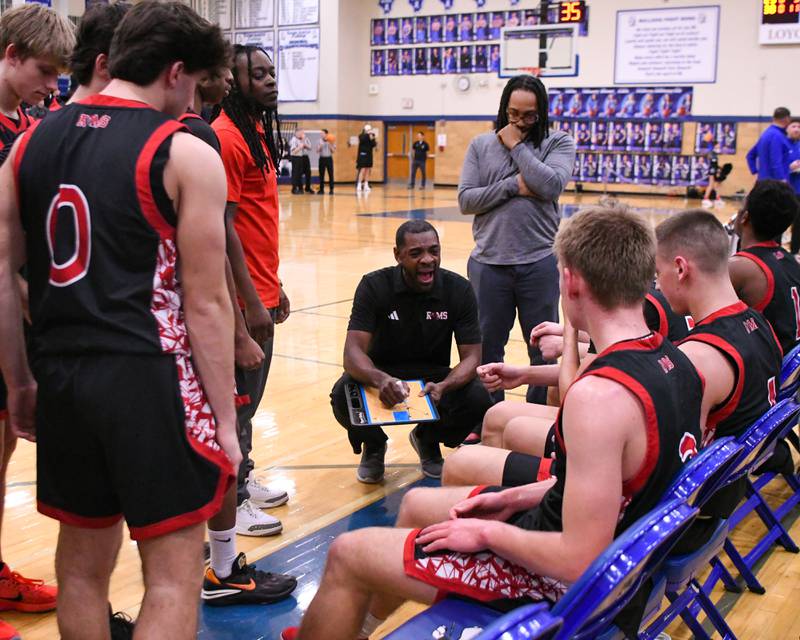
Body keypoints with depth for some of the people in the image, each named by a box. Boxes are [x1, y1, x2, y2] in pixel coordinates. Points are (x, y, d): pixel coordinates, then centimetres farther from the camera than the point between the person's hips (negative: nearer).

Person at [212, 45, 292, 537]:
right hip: (244, 298, -9)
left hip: (262, 291, 9)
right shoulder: (227, 137, -15)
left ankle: (243, 477, 33)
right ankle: (232, 503, 12)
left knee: (249, 395, 18)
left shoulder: (259, 133, 14)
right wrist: (251, 301, -20)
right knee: (237, 398, 0)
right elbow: (223, 228, -19)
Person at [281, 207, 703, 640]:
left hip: (552, 578, -9)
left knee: (345, 556, 2)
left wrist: (488, 531, -16)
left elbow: (580, 561, -31)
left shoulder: (602, 394, -33)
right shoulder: (676, 363, -3)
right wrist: (517, 498, 8)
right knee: (415, 504, 26)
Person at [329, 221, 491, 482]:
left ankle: (428, 440, 9)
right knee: (343, 395, -32)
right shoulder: (374, 286, -17)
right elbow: (353, 351, -25)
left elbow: (471, 356, -15)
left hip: (433, 375, 1)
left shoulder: (458, 289, -13)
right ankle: (373, 445, 6)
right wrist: (380, 379, -49)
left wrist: (443, 387, -37)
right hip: (382, 374, -1)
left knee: (478, 400, -28)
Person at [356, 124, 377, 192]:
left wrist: (372, 139, -15)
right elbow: (362, 139, -26)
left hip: (369, 155, 5)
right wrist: (368, 134, -27)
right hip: (362, 155, -5)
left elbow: (373, 145, 0)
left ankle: (366, 186, 10)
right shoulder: (361, 136, -3)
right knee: (362, 170, -11)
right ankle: (359, 186, -10)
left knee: (367, 170, 6)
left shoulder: (371, 137, 10)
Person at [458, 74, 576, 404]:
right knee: (487, 349, 12)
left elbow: (551, 186, -15)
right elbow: (465, 200, 0)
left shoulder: (559, 143, 3)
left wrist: (517, 146, -6)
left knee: (544, 350, 9)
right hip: (488, 263, 2)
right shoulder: (481, 145, 7)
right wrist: (513, 186, -11)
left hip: (540, 263, -1)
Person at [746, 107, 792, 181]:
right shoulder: (776, 135, -14)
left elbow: (750, 155, 22)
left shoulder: (767, 133, 15)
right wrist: (782, 181, -21)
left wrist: (756, 171, 16)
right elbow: (776, 163, -22)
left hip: (765, 180, 10)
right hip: (775, 182, -10)